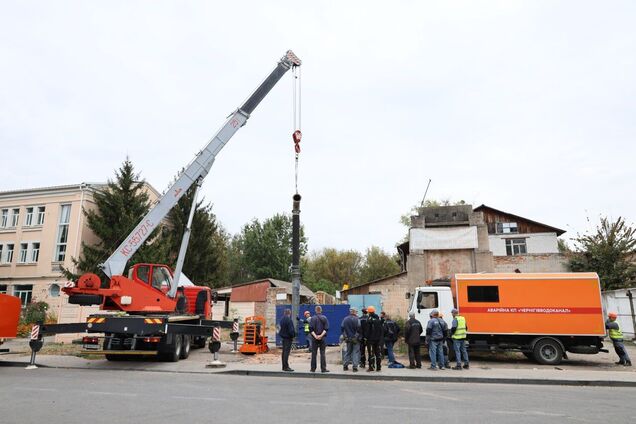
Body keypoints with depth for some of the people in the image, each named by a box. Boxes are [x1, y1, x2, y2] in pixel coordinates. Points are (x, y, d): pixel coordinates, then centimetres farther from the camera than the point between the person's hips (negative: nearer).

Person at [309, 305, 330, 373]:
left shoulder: (312, 318, -1)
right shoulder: (324, 318, 1)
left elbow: (311, 329, -7)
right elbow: (326, 328, -6)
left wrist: (315, 336, -10)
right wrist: (321, 335, -11)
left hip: (314, 338, 0)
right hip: (323, 338, 0)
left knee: (314, 353, 6)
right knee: (322, 353, 3)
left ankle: (313, 368, 9)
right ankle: (323, 368, 0)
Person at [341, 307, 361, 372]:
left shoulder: (345, 319, 2)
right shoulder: (356, 319, -12)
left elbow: (342, 328, 3)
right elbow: (359, 328, -18)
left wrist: (345, 336, 11)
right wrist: (358, 335, -3)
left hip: (348, 338, 5)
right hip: (355, 339, -5)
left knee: (348, 352, 16)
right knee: (356, 352, 2)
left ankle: (345, 365, 17)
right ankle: (355, 366, -3)